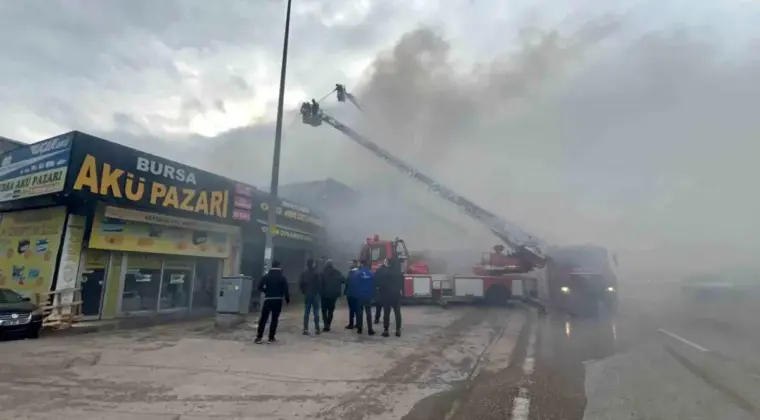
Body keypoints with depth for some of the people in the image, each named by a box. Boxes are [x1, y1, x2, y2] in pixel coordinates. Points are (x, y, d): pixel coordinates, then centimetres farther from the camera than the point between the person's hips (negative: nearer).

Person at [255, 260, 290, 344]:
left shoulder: (266, 276, 2)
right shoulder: (282, 277, -2)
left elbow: (260, 287, 0)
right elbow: (285, 290, -5)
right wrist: (287, 300, 4)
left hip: (268, 299, 1)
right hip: (278, 300, -1)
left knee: (263, 319, 5)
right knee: (274, 319, 5)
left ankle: (259, 337, 1)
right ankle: (271, 338, 6)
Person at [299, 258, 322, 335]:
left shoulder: (304, 274, 1)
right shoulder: (316, 273, -12)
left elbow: (300, 284, 1)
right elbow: (320, 283, -13)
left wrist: (304, 292, 13)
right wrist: (318, 291, 5)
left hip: (307, 295, 3)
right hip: (315, 295, -3)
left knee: (306, 312, 7)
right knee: (316, 312, 4)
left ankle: (305, 329, 4)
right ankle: (317, 329, 5)